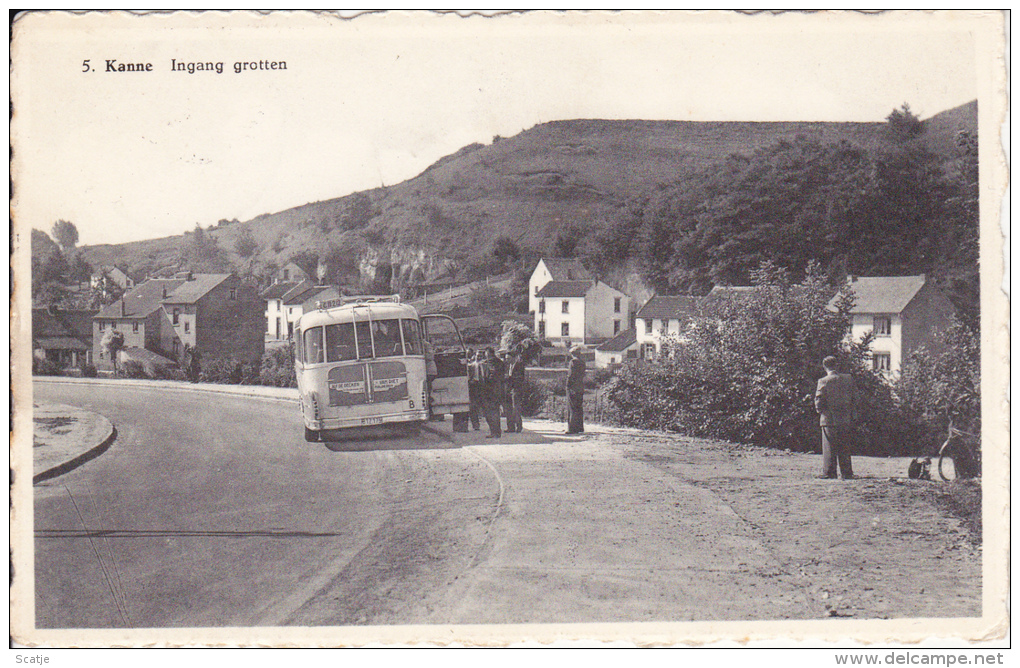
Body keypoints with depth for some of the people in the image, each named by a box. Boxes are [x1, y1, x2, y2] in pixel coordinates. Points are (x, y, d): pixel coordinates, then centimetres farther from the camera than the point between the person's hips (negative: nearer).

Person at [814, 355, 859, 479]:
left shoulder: (823, 381, -10)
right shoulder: (848, 378, 0)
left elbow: (818, 401, -11)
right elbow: (854, 397, 5)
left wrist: (820, 411, 8)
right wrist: (852, 413, 15)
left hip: (829, 419, -3)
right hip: (846, 420, 4)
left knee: (829, 447, 3)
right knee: (845, 447, 11)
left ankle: (829, 472, 1)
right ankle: (847, 473, 13)